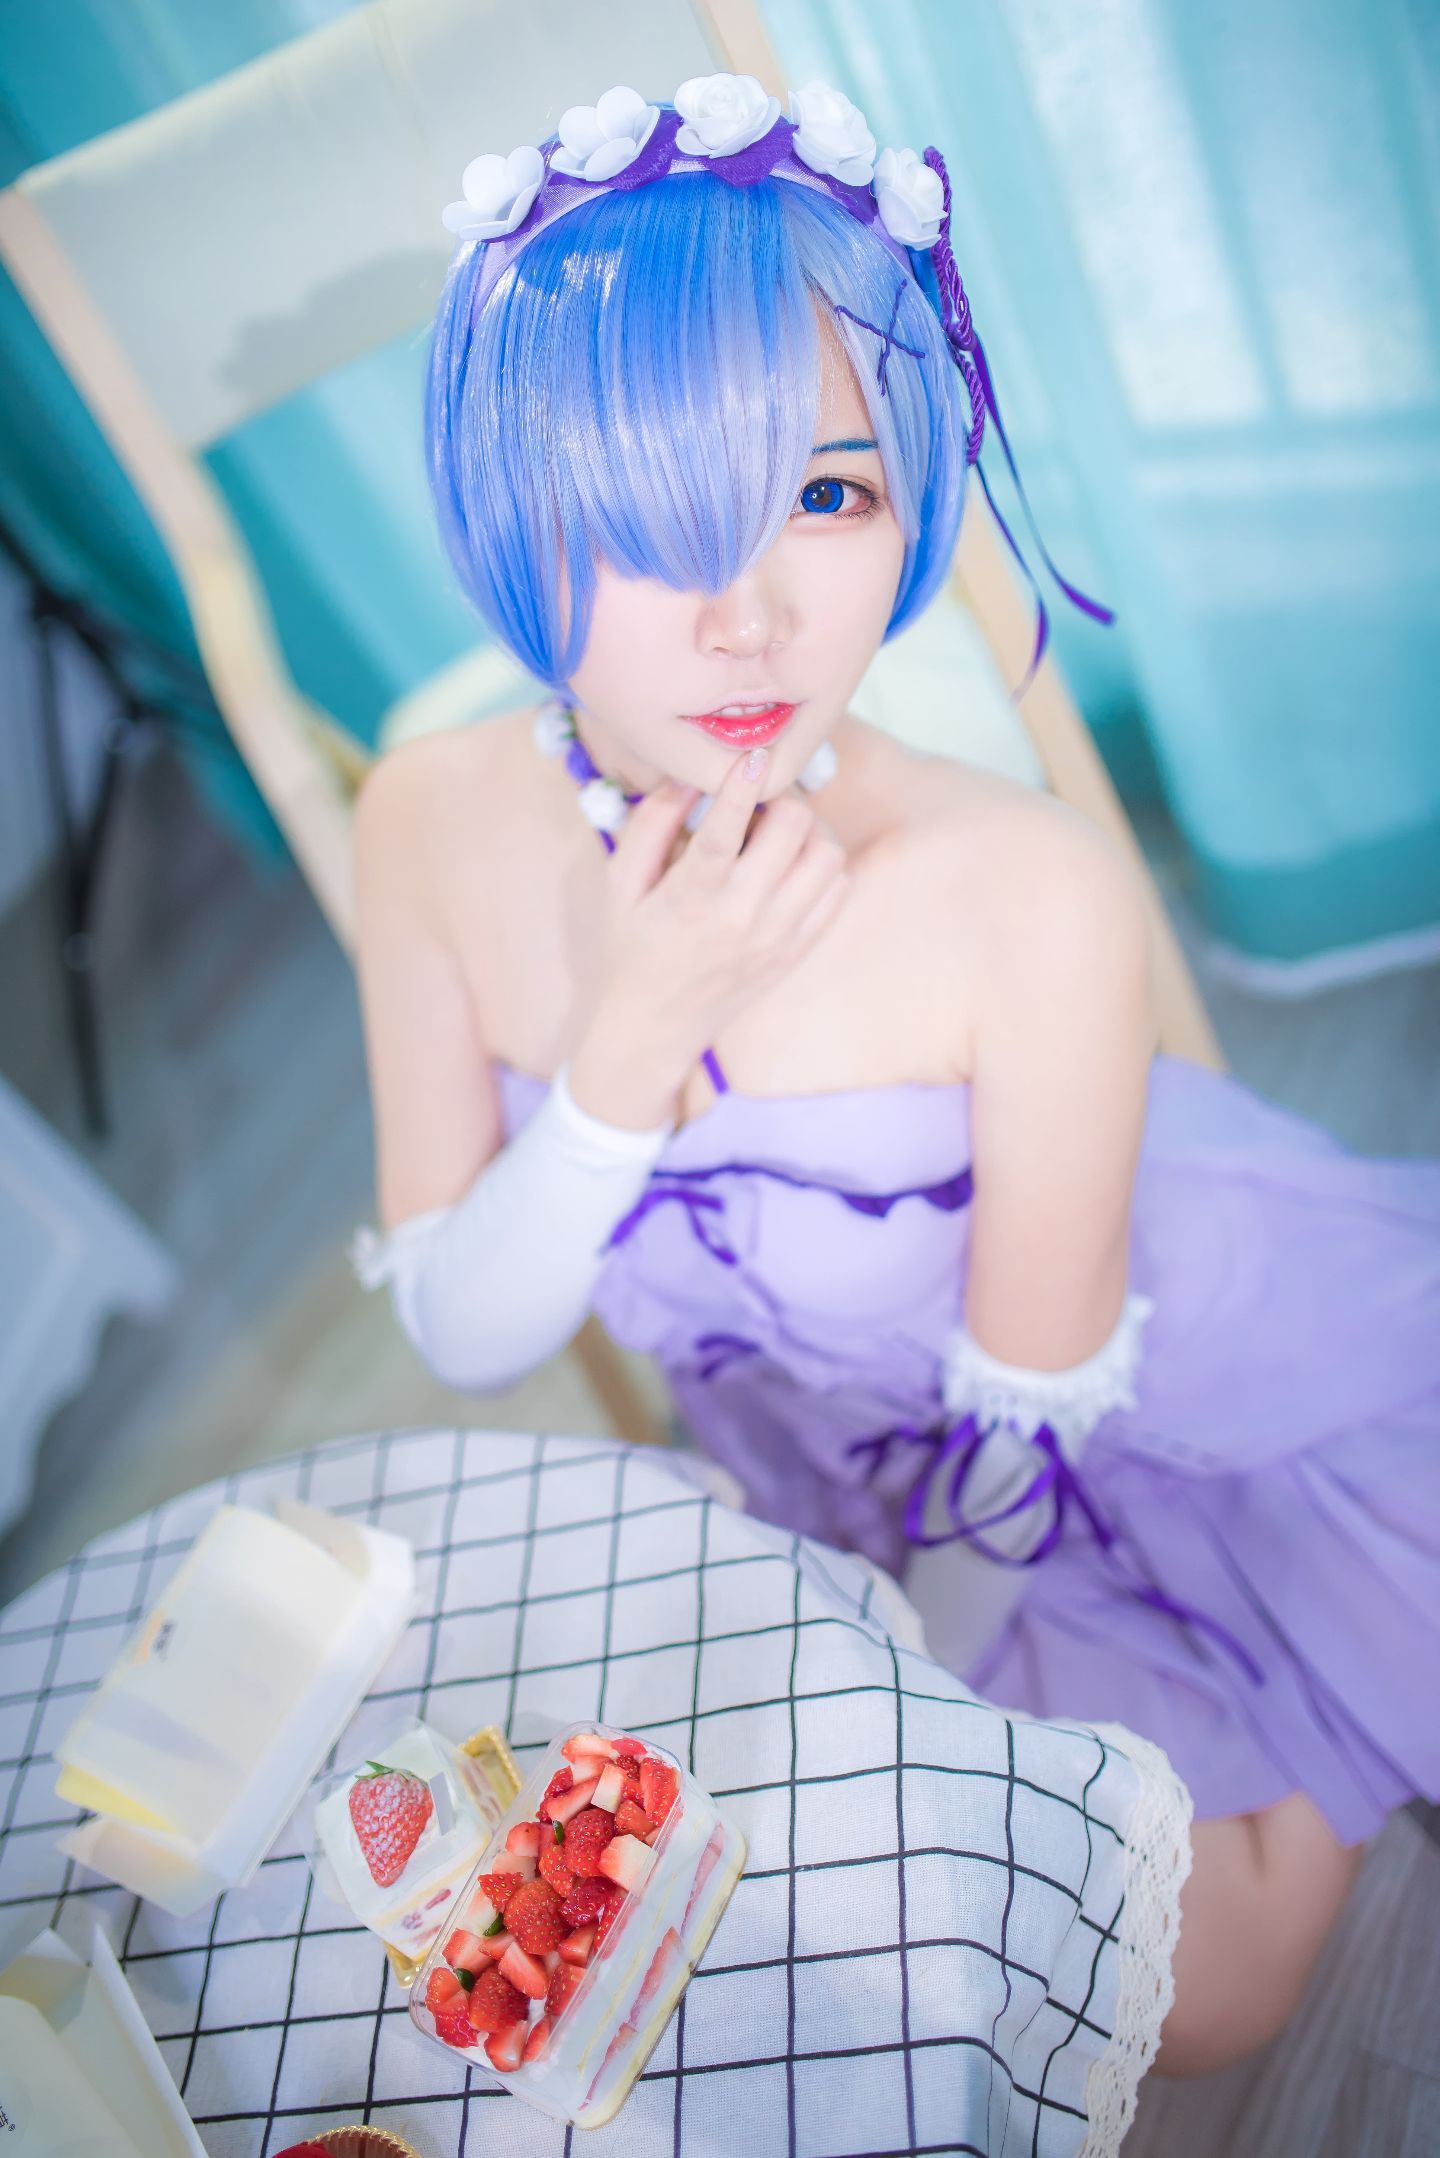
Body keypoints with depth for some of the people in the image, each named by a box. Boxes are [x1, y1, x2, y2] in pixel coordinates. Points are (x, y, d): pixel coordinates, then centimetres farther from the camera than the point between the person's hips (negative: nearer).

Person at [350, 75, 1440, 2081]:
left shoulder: (1035, 897, -37)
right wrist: (636, 1039, -35)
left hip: (1224, 1414, -3)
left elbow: (1030, 1409, -22)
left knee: (1193, 1991, 8)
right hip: (852, 1456, 4)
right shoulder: (436, 823, -22)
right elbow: (463, 1336, -18)